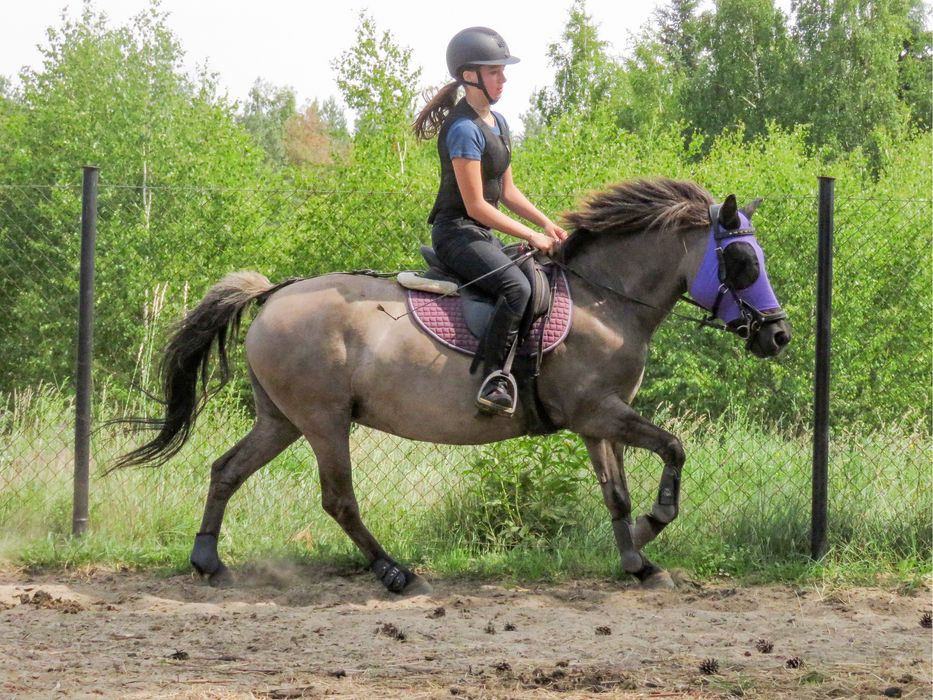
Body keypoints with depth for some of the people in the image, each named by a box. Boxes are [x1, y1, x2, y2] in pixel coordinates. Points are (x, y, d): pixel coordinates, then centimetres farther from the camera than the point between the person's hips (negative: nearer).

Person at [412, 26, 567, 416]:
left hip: (483, 235, 10)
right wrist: (530, 235, -13)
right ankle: (493, 380, -33)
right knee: (516, 286, -31)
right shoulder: (464, 129, -17)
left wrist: (547, 225, 7)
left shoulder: (497, 124, 14)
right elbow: (476, 205, -19)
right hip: (458, 232, -10)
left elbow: (508, 191, 20)